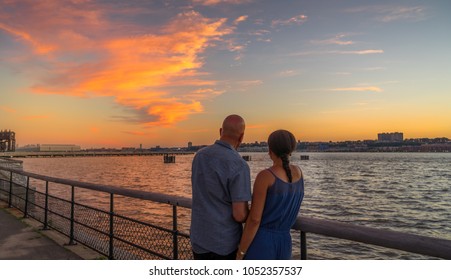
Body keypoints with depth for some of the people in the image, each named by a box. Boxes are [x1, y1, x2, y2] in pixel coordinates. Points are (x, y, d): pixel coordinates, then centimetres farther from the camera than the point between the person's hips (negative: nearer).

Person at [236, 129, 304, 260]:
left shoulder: (264, 176, -18)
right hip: (284, 243, 7)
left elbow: (254, 219, -19)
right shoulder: (298, 171, 4)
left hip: (259, 243, -6)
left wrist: (240, 254, -10)